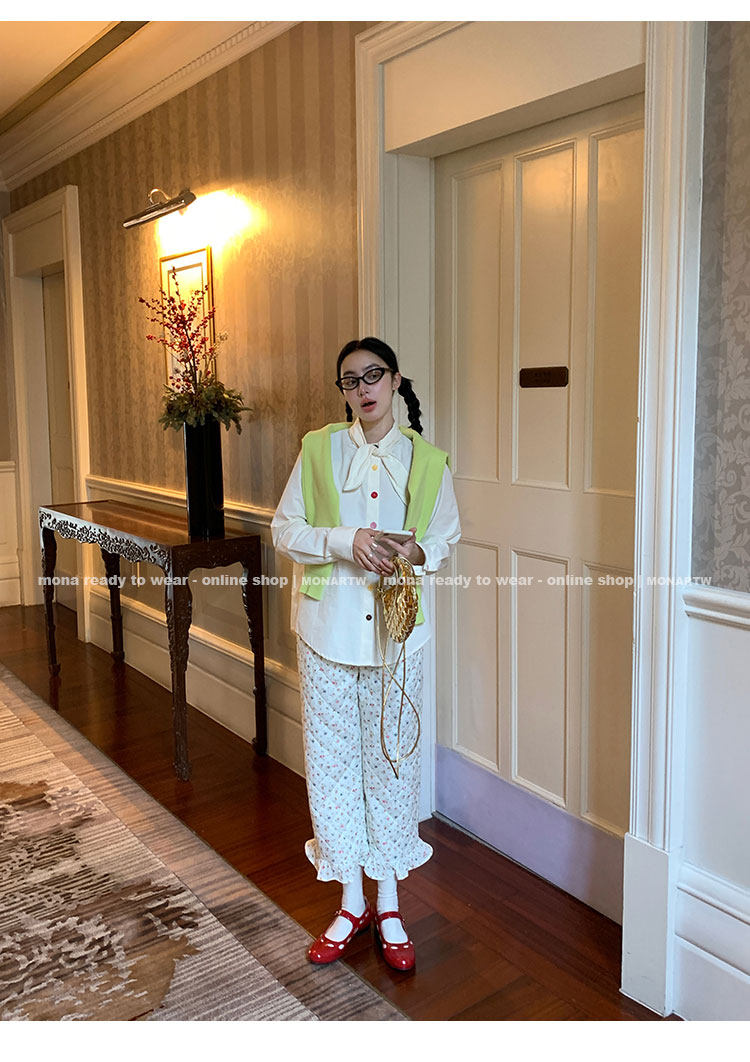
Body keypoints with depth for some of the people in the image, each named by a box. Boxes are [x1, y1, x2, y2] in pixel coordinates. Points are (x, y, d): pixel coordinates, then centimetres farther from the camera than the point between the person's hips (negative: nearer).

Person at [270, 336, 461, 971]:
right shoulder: (318, 449, 2)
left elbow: (447, 536, 11)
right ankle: (351, 902, 25)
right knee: (332, 759, 7)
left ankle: (389, 904, 25)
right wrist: (345, 541, -17)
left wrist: (418, 551, -12)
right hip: (328, 626, 1)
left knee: (392, 758, 8)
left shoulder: (427, 460, 3)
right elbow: (284, 530, 0)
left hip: (397, 630, 0)